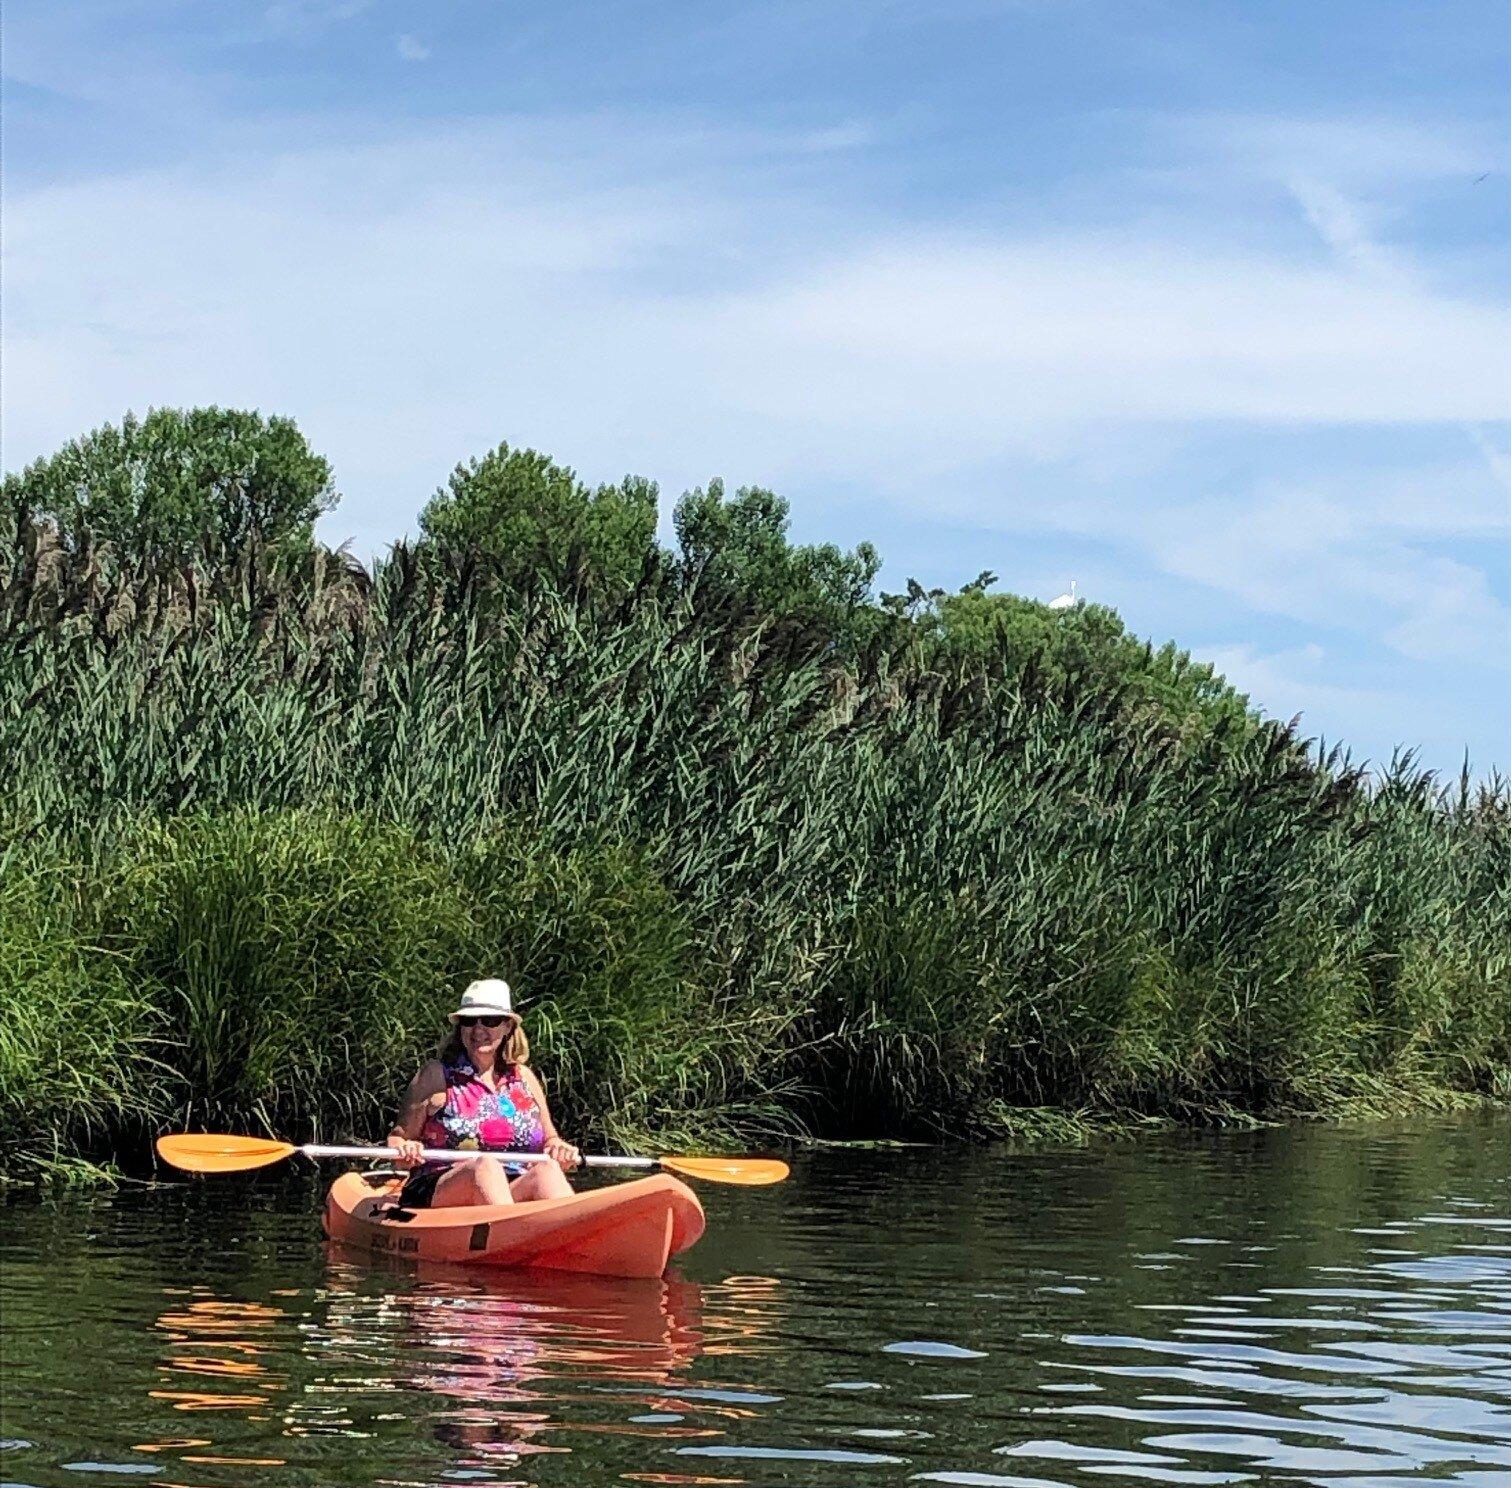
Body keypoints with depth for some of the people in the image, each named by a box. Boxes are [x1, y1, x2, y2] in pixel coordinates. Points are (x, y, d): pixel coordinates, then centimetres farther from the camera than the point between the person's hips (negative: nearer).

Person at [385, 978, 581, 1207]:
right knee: (486, 1165, -35)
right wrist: (404, 1150, -18)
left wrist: (558, 1148, -3)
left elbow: (549, 1139, 21)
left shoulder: (523, 1078, 18)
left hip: (514, 1192, 3)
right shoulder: (437, 1075, 7)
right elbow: (397, 1137, 6)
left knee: (546, 1170, -29)